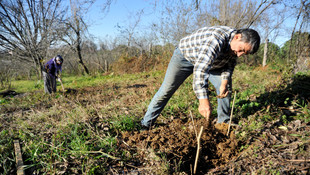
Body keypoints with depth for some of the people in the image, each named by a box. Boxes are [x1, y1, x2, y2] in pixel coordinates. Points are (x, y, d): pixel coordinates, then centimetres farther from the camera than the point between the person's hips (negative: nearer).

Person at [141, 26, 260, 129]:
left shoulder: (236, 44, -14)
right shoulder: (217, 38, -41)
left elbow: (230, 64, 1)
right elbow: (200, 69, -51)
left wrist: (224, 81, -19)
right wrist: (203, 99, -58)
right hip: (185, 55, -6)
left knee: (226, 88, -5)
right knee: (166, 90, -9)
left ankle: (223, 122, 12)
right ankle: (146, 124, 3)